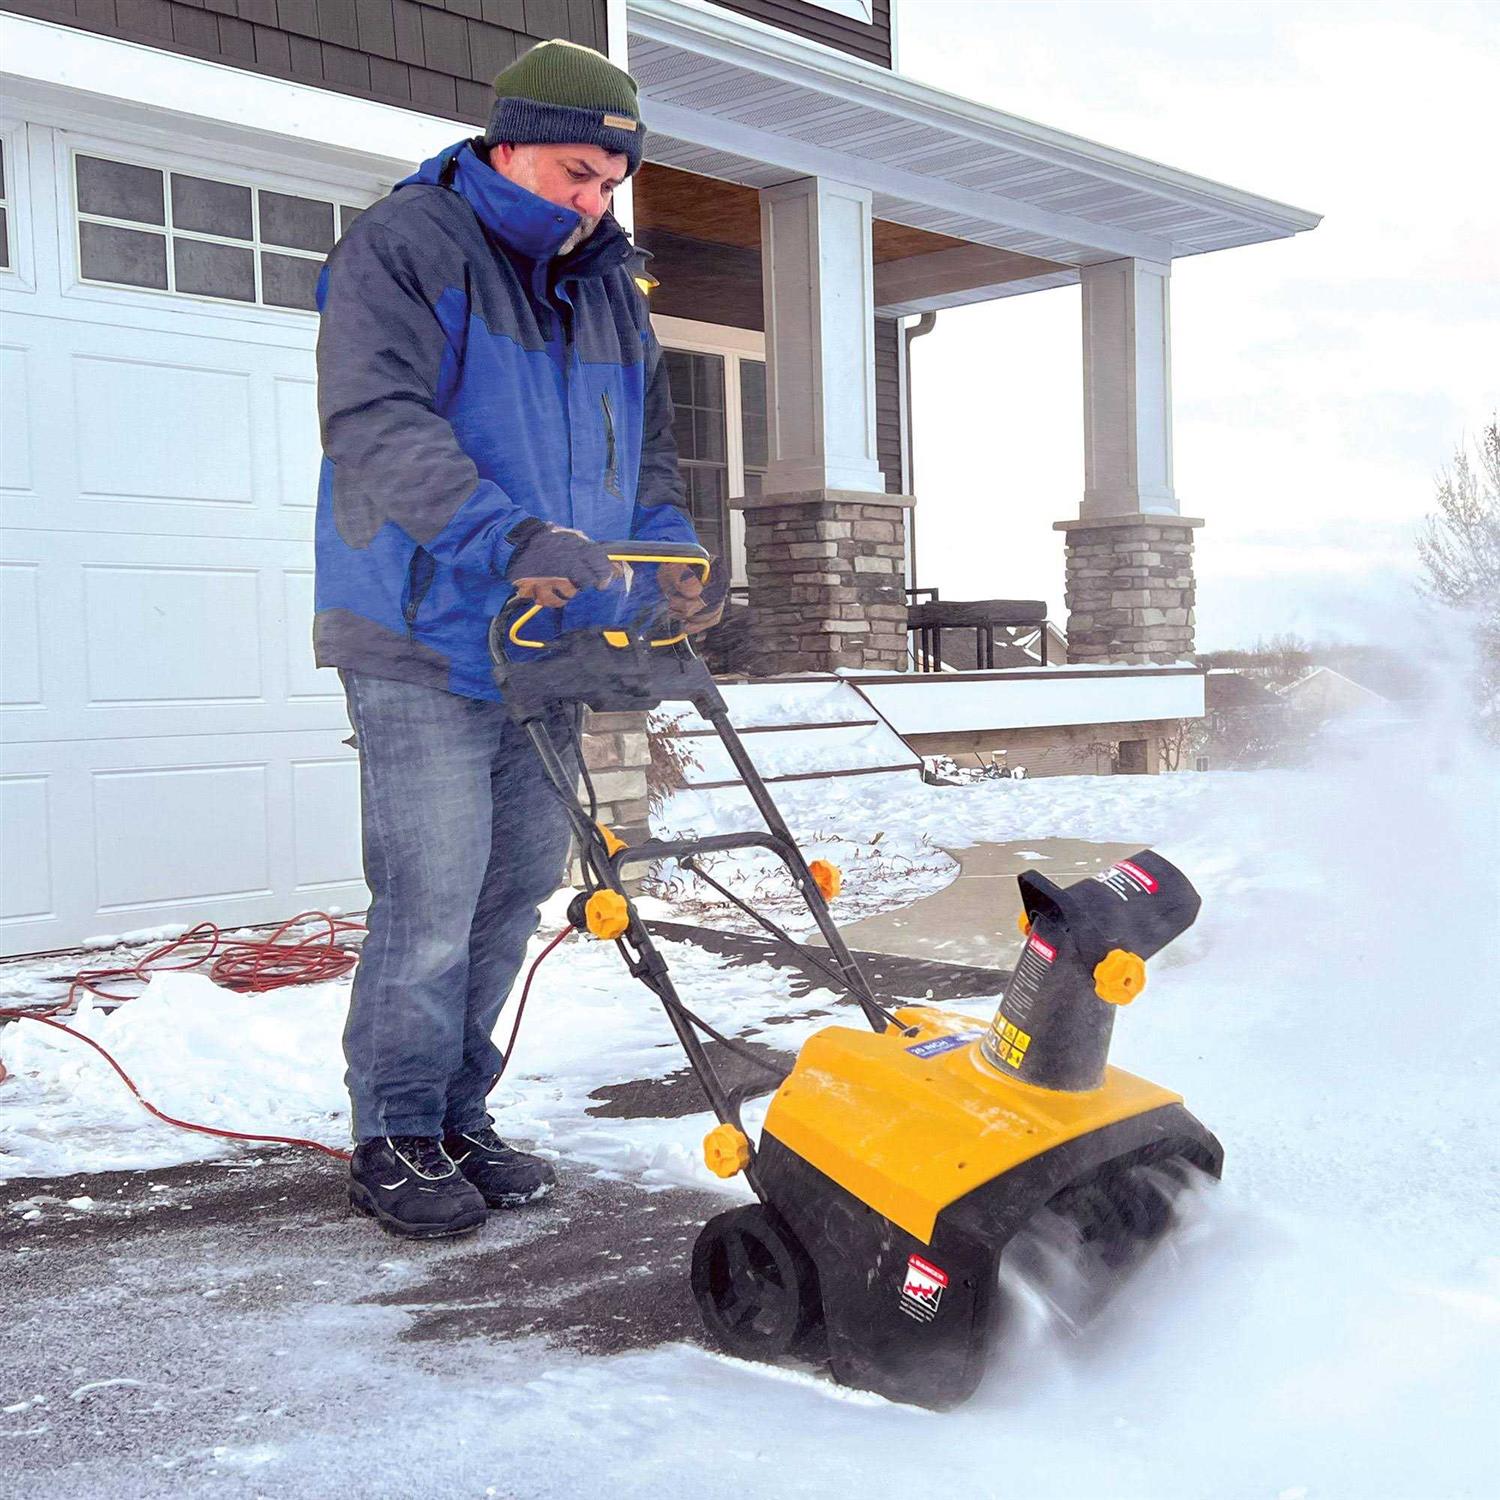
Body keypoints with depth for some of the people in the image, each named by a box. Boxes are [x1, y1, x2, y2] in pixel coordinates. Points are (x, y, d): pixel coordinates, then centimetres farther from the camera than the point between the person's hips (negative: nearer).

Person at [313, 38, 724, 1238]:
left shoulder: (611, 291, 17)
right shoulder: (401, 250, -6)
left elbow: (645, 452, 23)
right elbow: (378, 426, -20)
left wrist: (674, 559, 3)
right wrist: (512, 537, -32)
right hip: (426, 650, -7)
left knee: (518, 889, 11)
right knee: (433, 902, -8)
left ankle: (459, 1118, 25)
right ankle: (395, 1141, 9)